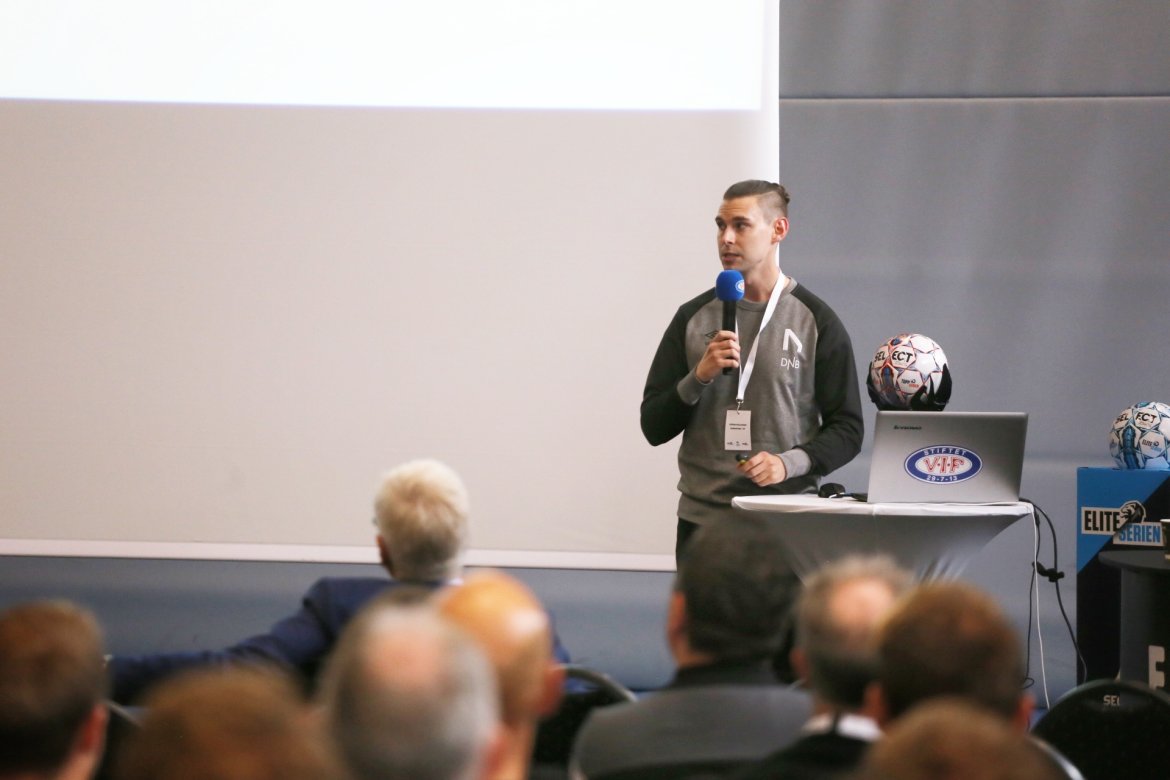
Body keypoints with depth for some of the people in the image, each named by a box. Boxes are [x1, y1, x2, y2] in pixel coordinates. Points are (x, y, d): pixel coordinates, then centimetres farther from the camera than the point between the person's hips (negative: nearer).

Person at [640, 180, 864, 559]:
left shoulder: (817, 322, 2)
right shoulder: (693, 317, 10)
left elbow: (847, 431, 1)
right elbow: (653, 427, 8)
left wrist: (790, 463, -16)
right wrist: (699, 377, -9)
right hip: (702, 521, 2)